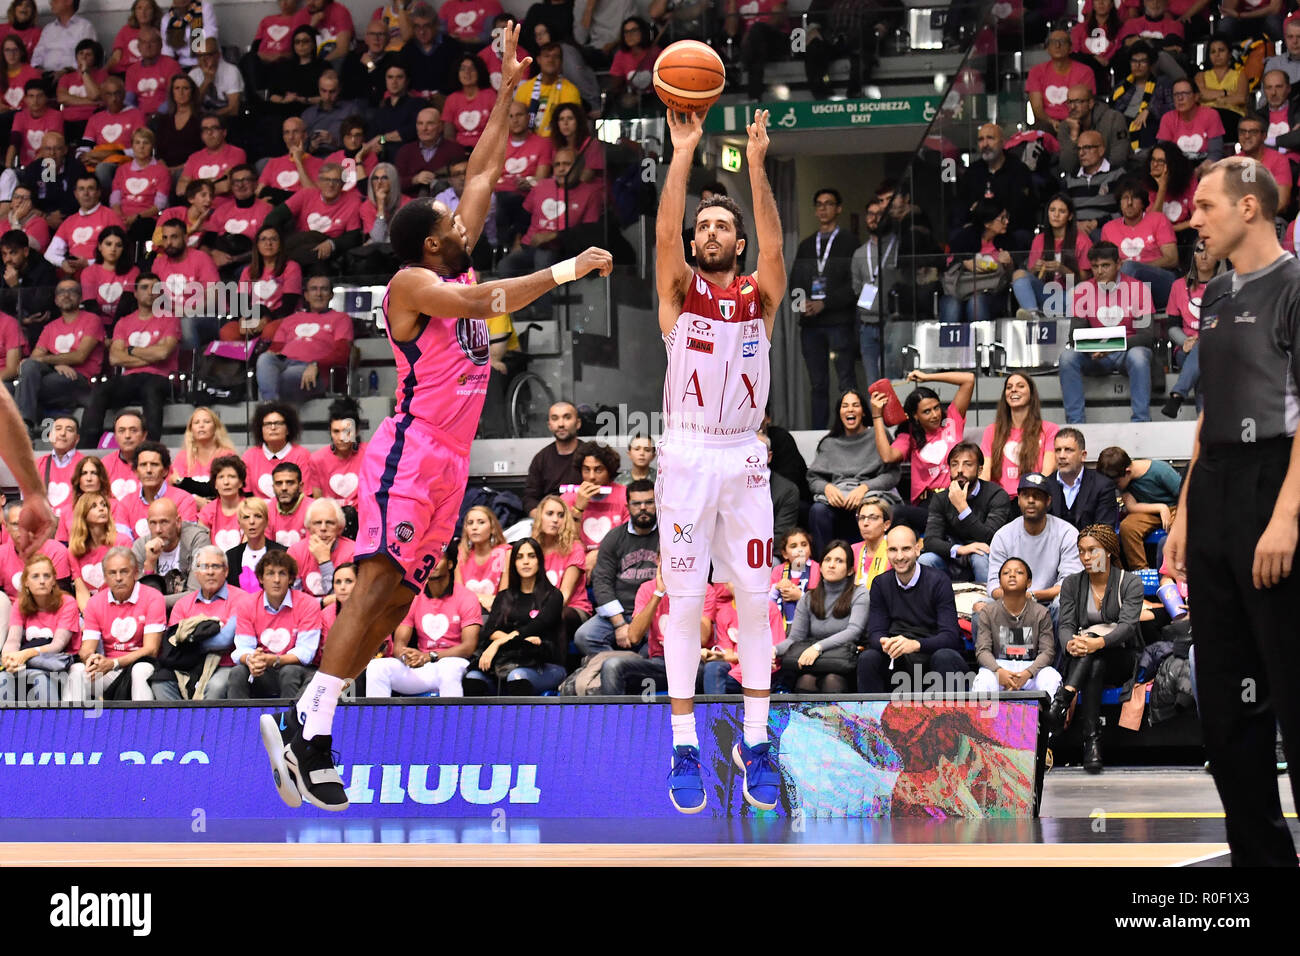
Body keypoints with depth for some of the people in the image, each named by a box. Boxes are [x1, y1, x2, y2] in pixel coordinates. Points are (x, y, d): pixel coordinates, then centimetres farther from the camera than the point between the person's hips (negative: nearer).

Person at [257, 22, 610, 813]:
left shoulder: (456, 271, 17)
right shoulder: (414, 284, -7)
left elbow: (485, 174, 21)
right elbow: (486, 303, -24)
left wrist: (508, 92, 20)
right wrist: (566, 271, -22)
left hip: (449, 461, 9)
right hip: (411, 450, -9)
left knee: (396, 598, 3)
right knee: (381, 580, -21)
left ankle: (301, 726, 2)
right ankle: (311, 725, -29)